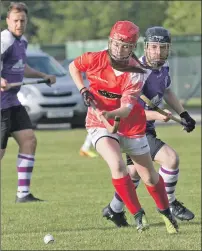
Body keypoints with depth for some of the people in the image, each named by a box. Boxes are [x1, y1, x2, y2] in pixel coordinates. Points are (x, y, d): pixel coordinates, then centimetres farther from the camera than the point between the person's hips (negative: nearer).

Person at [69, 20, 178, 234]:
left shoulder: (135, 74, -18)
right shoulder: (95, 59, -14)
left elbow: (126, 109, -28)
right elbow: (73, 66, 8)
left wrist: (110, 114, -49)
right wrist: (82, 90, -8)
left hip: (130, 126, 1)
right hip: (100, 125, -1)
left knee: (150, 176, 9)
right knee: (117, 165, -28)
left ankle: (166, 213, 37)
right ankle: (137, 215, -14)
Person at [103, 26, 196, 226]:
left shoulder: (163, 65, 0)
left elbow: (167, 91, 20)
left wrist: (183, 114, 13)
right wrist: (156, 115, -41)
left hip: (146, 128, 10)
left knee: (135, 171, 26)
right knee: (171, 158, -23)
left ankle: (114, 210, 46)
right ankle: (169, 205, -3)